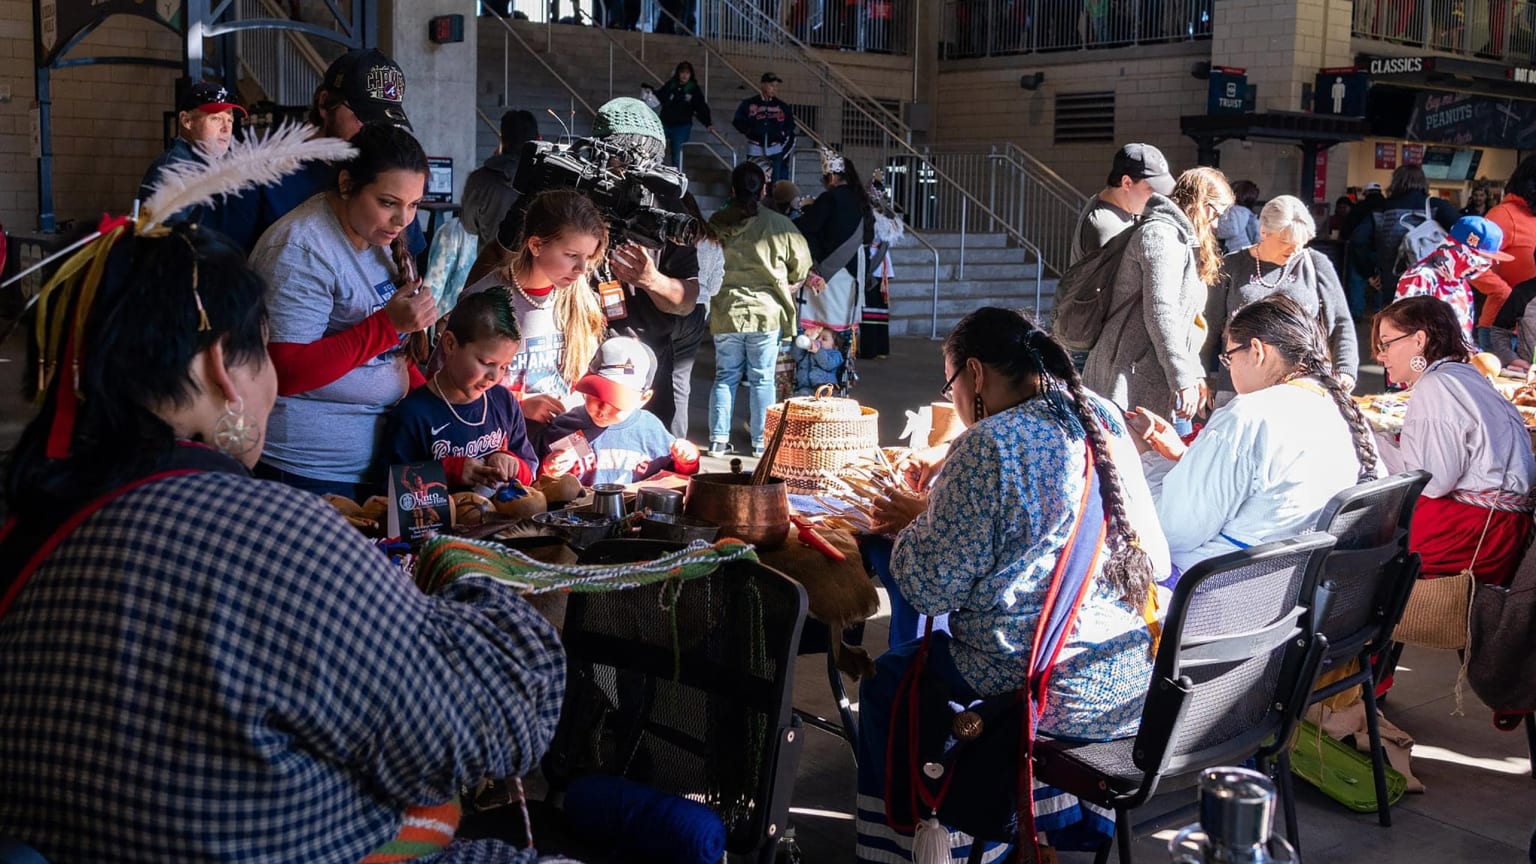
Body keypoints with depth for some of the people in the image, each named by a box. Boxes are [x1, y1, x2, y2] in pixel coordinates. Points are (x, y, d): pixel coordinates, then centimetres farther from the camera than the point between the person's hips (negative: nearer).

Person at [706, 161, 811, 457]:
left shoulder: (716, 224, -2)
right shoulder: (779, 225, -9)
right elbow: (801, 265, 1)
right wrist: (786, 285, 20)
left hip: (725, 312, 2)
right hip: (766, 312, -2)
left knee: (725, 376, 11)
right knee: (762, 379, 6)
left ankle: (718, 439, 11)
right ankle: (761, 441, 10)